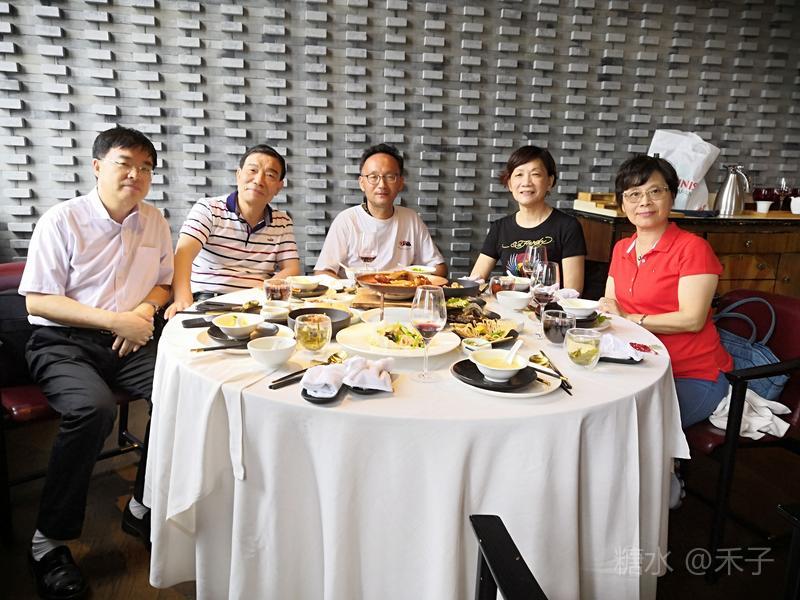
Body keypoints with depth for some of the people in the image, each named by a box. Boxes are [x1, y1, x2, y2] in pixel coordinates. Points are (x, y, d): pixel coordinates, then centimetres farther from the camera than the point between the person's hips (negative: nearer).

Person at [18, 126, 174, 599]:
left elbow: (162, 283, 19)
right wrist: (114, 320, -17)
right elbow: (37, 301, -8)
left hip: (128, 343, 4)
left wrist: (144, 310, -5)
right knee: (94, 407, -34)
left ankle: (144, 507, -3)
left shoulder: (155, 222, 8)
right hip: (62, 342, -4)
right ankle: (49, 541, -12)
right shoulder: (62, 220, -5)